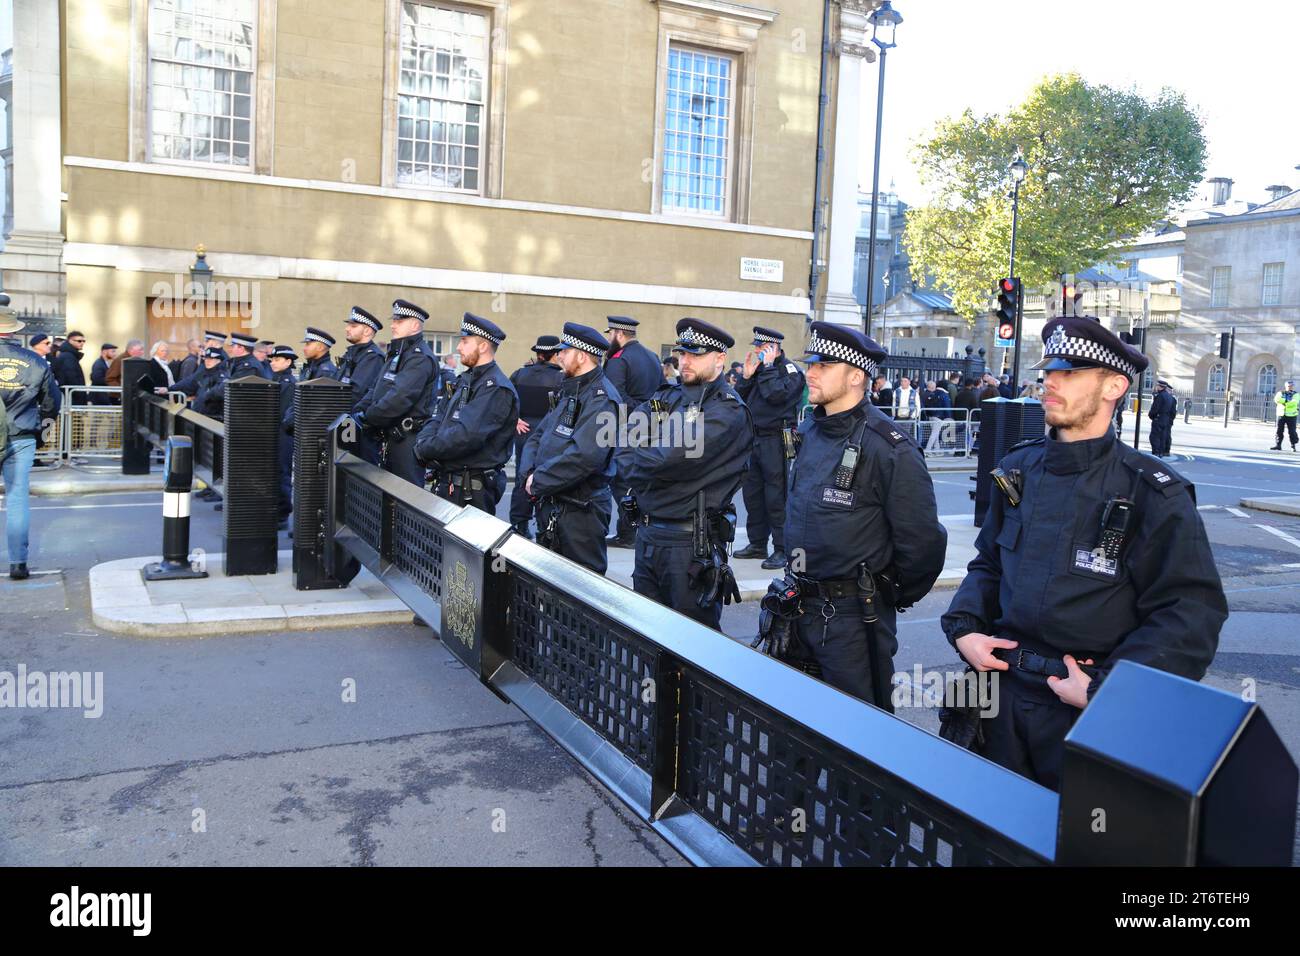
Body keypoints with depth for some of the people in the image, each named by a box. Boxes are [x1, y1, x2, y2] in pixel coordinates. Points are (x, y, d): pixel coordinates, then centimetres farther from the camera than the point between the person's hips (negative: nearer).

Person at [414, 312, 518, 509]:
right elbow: (440, 419, 14)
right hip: (446, 484, 9)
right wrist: (424, 442, -7)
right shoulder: (467, 380, 14)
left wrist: (425, 449, -17)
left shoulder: (496, 388, -19)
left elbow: (466, 435, -28)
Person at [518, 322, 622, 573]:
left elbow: (584, 457, -28)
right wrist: (530, 472, -4)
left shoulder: (601, 399, -17)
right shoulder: (569, 391, 14)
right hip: (550, 505, 9)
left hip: (580, 512, -9)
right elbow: (538, 435, 15)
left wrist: (539, 482, -18)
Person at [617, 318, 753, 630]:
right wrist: (651, 466, -16)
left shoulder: (728, 411, -12)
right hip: (648, 534, 7)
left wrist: (635, 463, -3)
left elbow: (671, 459, -21)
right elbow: (626, 447, 2)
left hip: (692, 543, -7)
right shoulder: (666, 396, 11)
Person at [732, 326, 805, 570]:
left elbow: (776, 395, -22)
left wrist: (767, 366, -13)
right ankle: (757, 544, 23)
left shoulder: (790, 370, -5)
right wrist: (747, 375, 0)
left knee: (776, 497, -7)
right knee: (752, 493, 12)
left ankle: (782, 549, -1)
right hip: (754, 438, 8)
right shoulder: (758, 368, 17)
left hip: (776, 442, -8)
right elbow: (740, 401, 13)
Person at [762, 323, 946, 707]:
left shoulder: (889, 448, -19)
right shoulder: (809, 432, 6)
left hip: (854, 615, -7)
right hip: (800, 605, 8)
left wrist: (896, 597, -3)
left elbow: (923, 539, -16)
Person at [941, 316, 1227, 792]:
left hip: (1088, 715, -4)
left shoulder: (1153, 494, -13)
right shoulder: (1019, 467, 5)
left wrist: (1105, 690, -21)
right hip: (1003, 687, 5)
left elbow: (1193, 614, -16)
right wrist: (962, 626, -2)